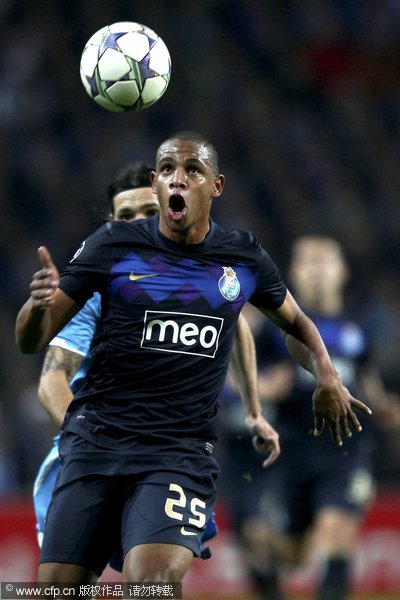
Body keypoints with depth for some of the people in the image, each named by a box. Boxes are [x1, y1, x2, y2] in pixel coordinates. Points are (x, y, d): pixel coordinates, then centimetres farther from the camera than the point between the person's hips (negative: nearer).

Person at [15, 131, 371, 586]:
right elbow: (32, 341, 2)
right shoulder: (114, 245, 2)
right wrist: (39, 304, -22)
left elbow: (293, 321, 29)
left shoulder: (245, 259, 8)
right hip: (95, 441, 1)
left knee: (151, 583, -26)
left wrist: (327, 377, 10)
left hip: (181, 452, -1)